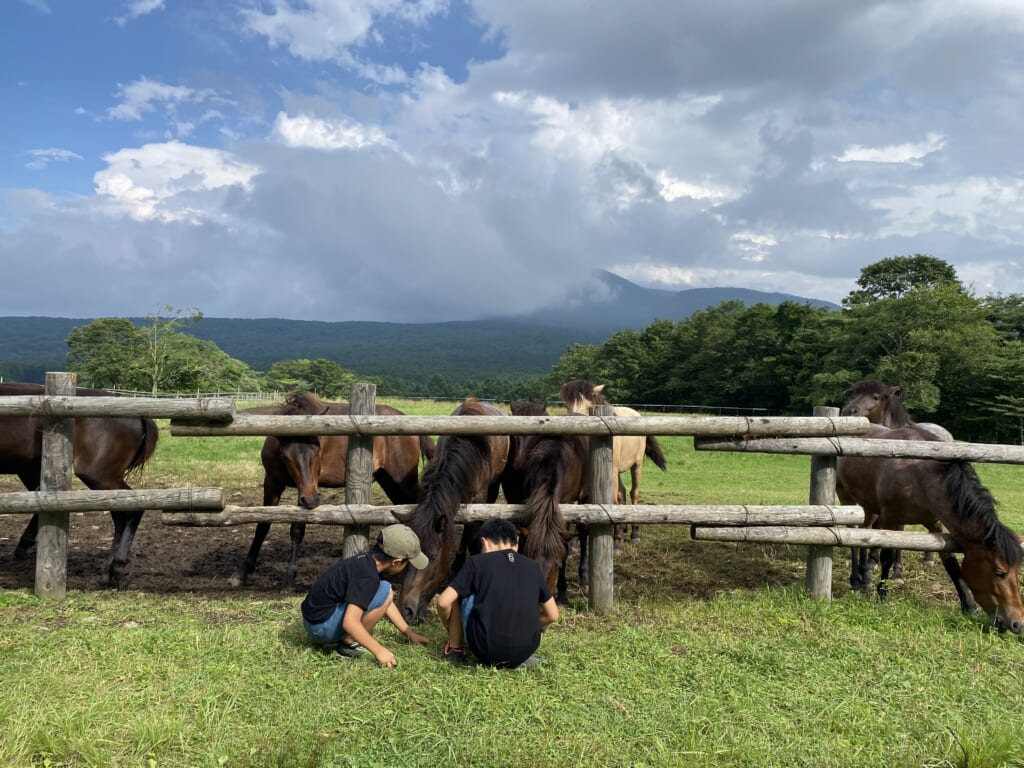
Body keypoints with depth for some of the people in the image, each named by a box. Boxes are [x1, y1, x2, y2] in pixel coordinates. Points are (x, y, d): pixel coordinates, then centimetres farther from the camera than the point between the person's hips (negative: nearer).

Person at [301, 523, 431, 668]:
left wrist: (409, 633, 20)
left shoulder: (367, 561, 6)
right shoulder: (367, 576, -24)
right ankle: (348, 642, -6)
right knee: (385, 592, -16)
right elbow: (350, 622, -29)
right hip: (321, 627, -10)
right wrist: (379, 650, -21)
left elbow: (388, 604, 18)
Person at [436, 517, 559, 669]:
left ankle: (454, 650, 25)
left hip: (486, 650, -3)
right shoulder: (532, 566, 11)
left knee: (459, 593, 19)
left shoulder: (477, 562, 3)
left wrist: (451, 629, 20)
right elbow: (552, 615, 17)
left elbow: (443, 602, -1)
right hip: (524, 651, 3)